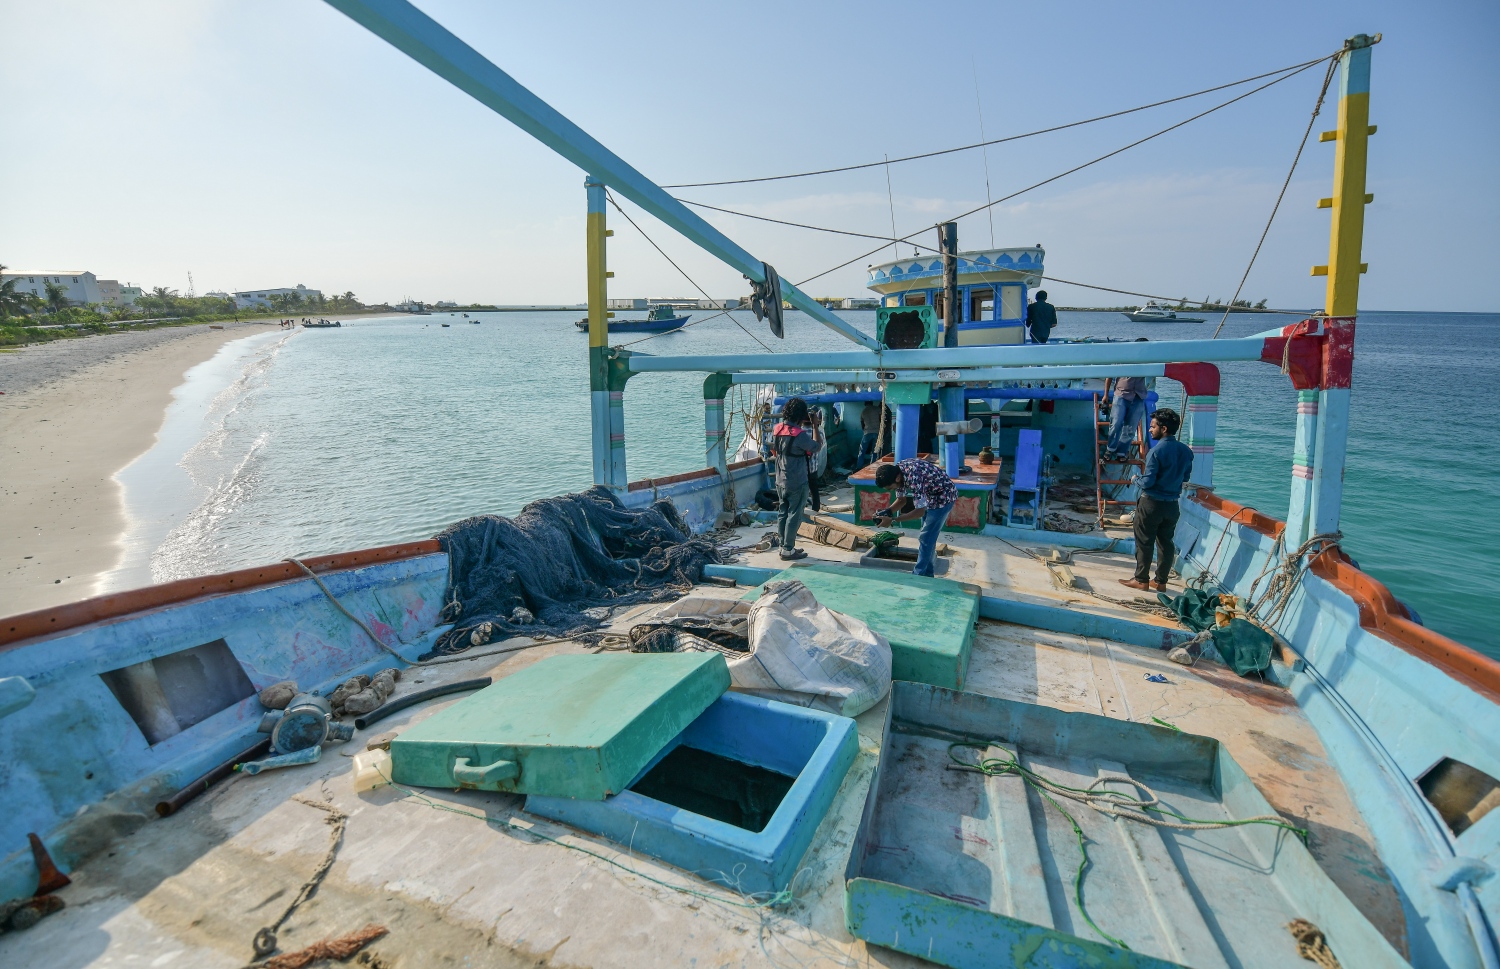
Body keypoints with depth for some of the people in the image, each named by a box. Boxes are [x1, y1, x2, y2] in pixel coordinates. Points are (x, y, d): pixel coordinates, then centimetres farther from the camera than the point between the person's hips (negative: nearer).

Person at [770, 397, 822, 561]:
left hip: (780, 481, 7)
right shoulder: (800, 434, -21)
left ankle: (783, 545, 22)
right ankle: (788, 550, 6)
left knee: (783, 513, 14)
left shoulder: (776, 429, 1)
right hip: (797, 482, -7)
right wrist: (815, 425, -6)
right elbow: (816, 446, -10)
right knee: (794, 515, 1)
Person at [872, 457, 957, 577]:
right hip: (929, 496, 9)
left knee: (926, 537, -7)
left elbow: (920, 511, -31)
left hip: (944, 497, -9)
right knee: (927, 536, 16)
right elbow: (901, 499, 3)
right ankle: (927, 572, 29)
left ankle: (918, 575, 1)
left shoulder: (913, 477, -37)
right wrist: (887, 511, -14)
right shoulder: (895, 471, -11)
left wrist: (892, 519, -30)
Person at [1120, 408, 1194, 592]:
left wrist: (1136, 478, 0)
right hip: (1172, 505, 7)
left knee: (1144, 542, 5)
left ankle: (1141, 580, 12)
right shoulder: (1186, 451, 2)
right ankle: (1161, 581, 19)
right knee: (1166, 542, 13)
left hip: (1151, 503, -7)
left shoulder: (1156, 451, -19)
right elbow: (1186, 476, 14)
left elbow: (1147, 482, -20)